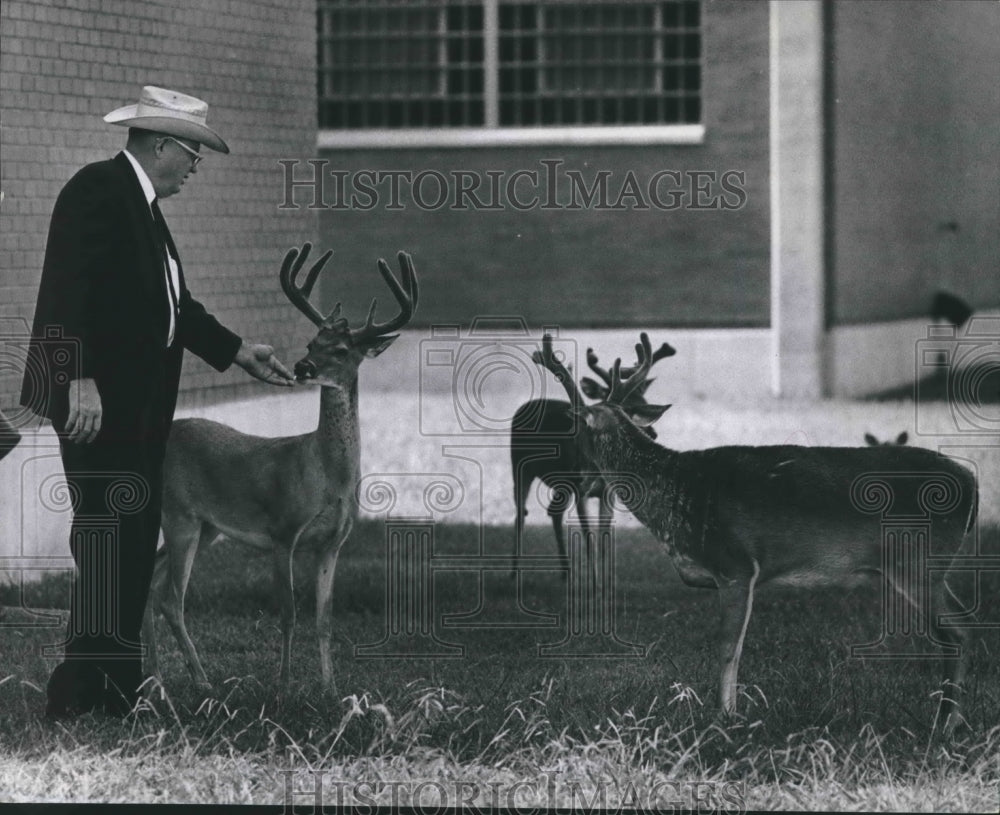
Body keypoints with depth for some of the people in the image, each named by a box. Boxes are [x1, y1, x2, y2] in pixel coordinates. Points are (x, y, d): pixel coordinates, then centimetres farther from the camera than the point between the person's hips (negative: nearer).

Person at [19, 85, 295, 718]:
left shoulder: (142, 205, 20)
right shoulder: (97, 189, -10)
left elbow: (172, 304, 27)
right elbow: (74, 288, -20)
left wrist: (238, 351, 27)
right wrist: (81, 378, -27)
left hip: (137, 402, 10)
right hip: (96, 396, -10)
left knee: (135, 539, 8)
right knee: (106, 530, -13)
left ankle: (117, 688, 11)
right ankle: (81, 692, -15)